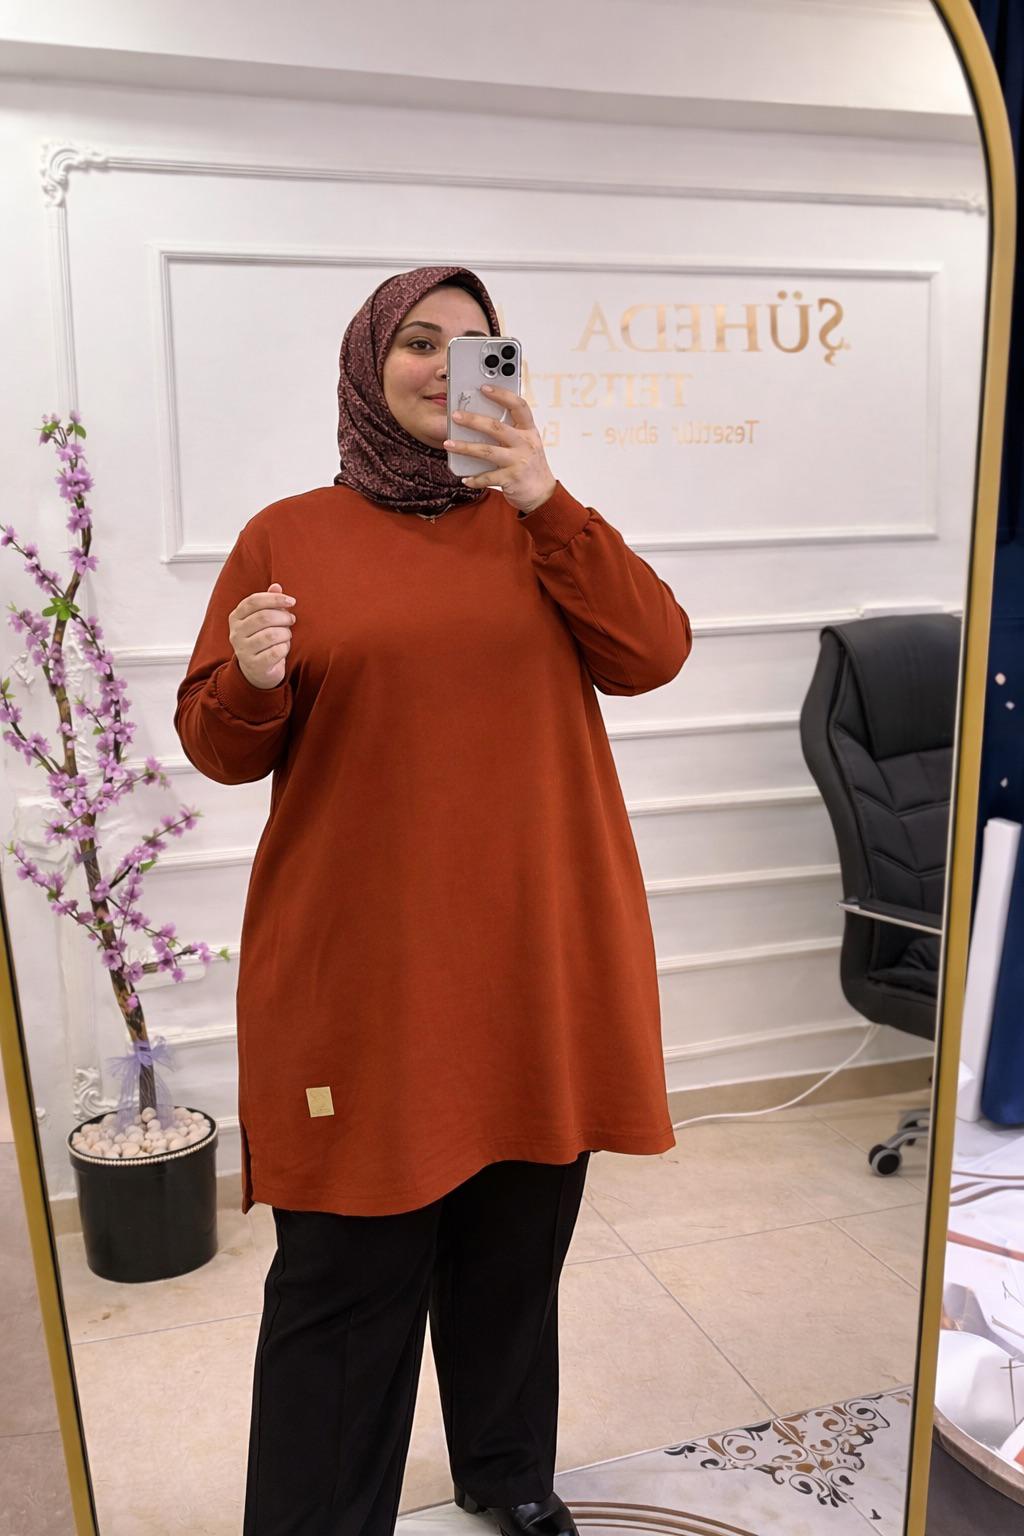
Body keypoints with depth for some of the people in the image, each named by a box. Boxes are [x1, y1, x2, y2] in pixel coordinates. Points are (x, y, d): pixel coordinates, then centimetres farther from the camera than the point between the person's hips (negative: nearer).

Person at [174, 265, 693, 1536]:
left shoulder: (537, 528, 10)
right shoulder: (288, 536, 3)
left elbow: (652, 655, -6)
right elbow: (220, 748, 3)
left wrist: (546, 500, -13)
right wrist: (250, 681, -19)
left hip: (537, 961, 3)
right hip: (361, 974, -2)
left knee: (518, 1244, 17)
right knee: (346, 1276, 3)